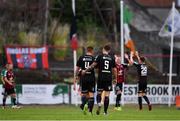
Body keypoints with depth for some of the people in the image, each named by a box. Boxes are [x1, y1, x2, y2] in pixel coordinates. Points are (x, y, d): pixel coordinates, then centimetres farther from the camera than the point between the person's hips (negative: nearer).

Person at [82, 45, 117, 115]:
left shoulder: (99, 56, -1)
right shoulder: (112, 58, 6)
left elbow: (93, 65, -6)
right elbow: (114, 70, 9)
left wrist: (85, 71, 2)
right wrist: (116, 78, 19)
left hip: (101, 77, -1)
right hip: (109, 78, 1)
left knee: (99, 92, 10)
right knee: (107, 95, 3)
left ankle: (99, 103, -20)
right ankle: (105, 111, 2)